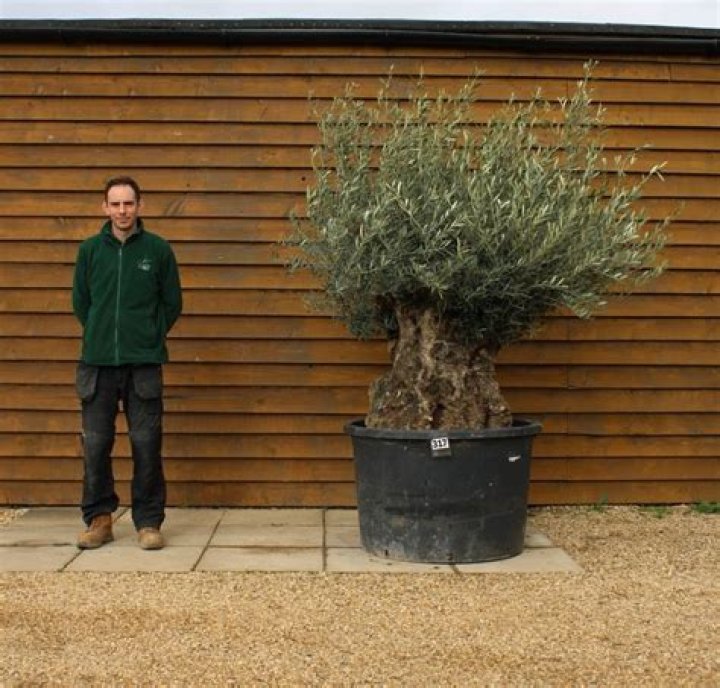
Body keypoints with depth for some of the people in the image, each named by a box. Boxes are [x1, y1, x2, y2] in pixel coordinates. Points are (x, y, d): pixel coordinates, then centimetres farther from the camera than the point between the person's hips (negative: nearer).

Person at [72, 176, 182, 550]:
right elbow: (80, 302, 14)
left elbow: (173, 303, 7)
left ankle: (148, 521, 12)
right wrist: (101, 336, 10)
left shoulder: (158, 249, 1)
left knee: (146, 444, 1)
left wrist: (150, 336, 5)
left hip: (144, 364, -2)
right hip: (97, 363, 2)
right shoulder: (90, 250, 5)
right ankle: (99, 518, 19)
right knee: (95, 443, 5)